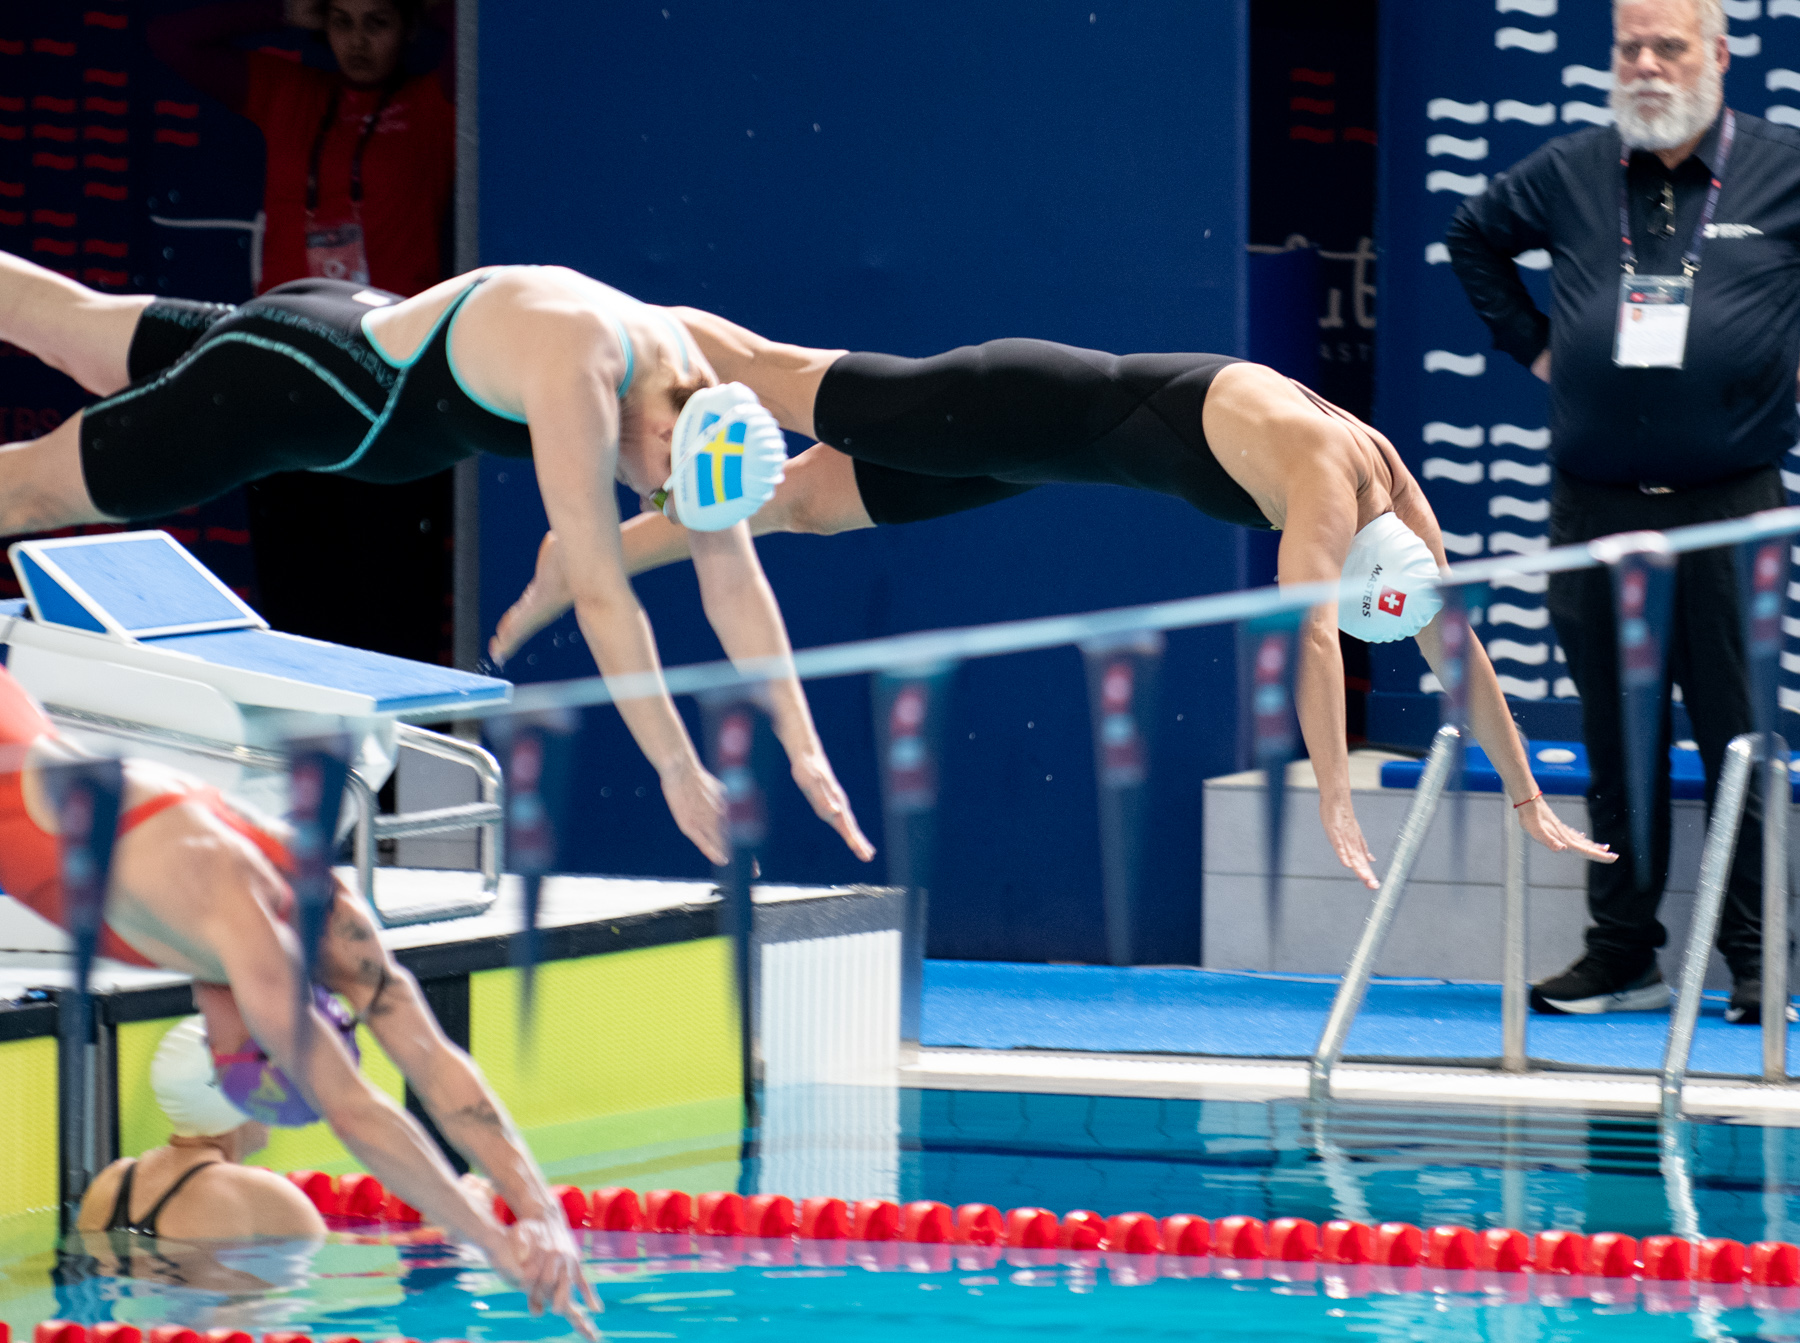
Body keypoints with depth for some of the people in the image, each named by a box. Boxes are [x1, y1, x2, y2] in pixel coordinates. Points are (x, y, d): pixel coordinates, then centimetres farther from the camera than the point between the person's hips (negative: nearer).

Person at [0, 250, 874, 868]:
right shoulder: (578, 372, -40)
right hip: (277, 391, -8)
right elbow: (600, 594, -39)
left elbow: (733, 579, -8)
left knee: (73, 321, 23)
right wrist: (678, 773, -35)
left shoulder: (692, 386, -15)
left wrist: (803, 750, -10)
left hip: (355, 334, 8)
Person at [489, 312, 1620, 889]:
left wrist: (1530, 802, -1)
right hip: (1039, 411, -7)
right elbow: (1310, 639, -41)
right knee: (779, 385, 7)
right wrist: (1335, 805, -44)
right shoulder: (1324, 482, -32)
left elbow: (1457, 649, -2)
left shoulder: (1398, 499, -10)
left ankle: (580, 559, 27)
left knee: (815, 496, 16)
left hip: (1058, 441, 7)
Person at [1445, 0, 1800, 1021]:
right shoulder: (1568, 176, 8)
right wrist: (1529, 341, 17)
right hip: (1595, 505, 3)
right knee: (1616, 743, 7)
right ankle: (1622, 956, 14)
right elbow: (1474, 237, 27)